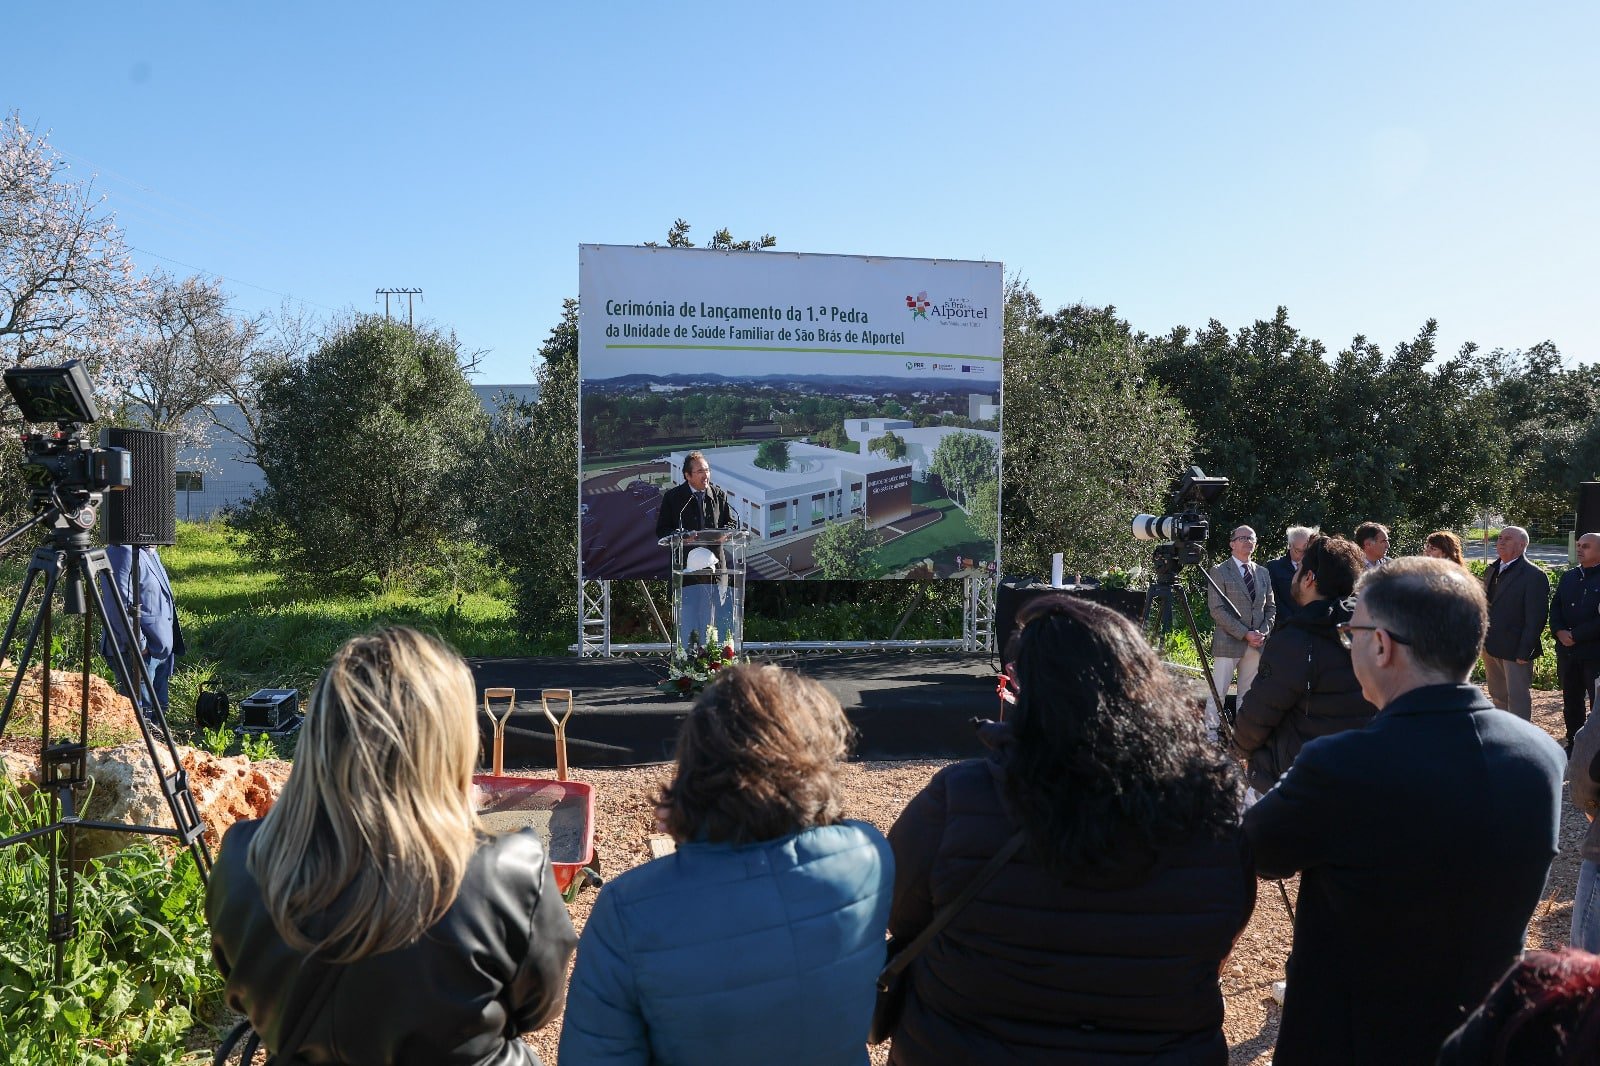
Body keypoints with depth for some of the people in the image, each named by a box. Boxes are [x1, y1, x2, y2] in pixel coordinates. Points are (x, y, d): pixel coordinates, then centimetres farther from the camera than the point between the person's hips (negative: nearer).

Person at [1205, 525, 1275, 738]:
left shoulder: (1263, 573, 14)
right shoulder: (1219, 571, -4)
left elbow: (1271, 607, 16)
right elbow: (1217, 610, -10)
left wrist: (1263, 632, -2)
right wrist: (1245, 634, -14)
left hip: (1256, 643, 5)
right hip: (1228, 641, -5)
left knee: (1249, 692, 9)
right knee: (1218, 691, -3)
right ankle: (1211, 730, 4)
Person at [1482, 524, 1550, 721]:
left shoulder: (1535, 575, -12)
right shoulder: (1492, 571, 11)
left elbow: (1535, 618, -15)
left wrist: (1524, 652, -17)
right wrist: (1482, 641, 9)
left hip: (1515, 651, -8)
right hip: (1490, 647, 8)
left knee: (1518, 700, 0)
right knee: (1498, 697, 17)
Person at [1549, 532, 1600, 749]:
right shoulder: (1568, 577, 11)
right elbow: (1555, 607, 10)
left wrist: (1576, 635, -17)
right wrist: (1559, 631, -7)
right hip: (1567, 651, 6)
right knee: (1571, 701, 15)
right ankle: (1573, 744, 26)